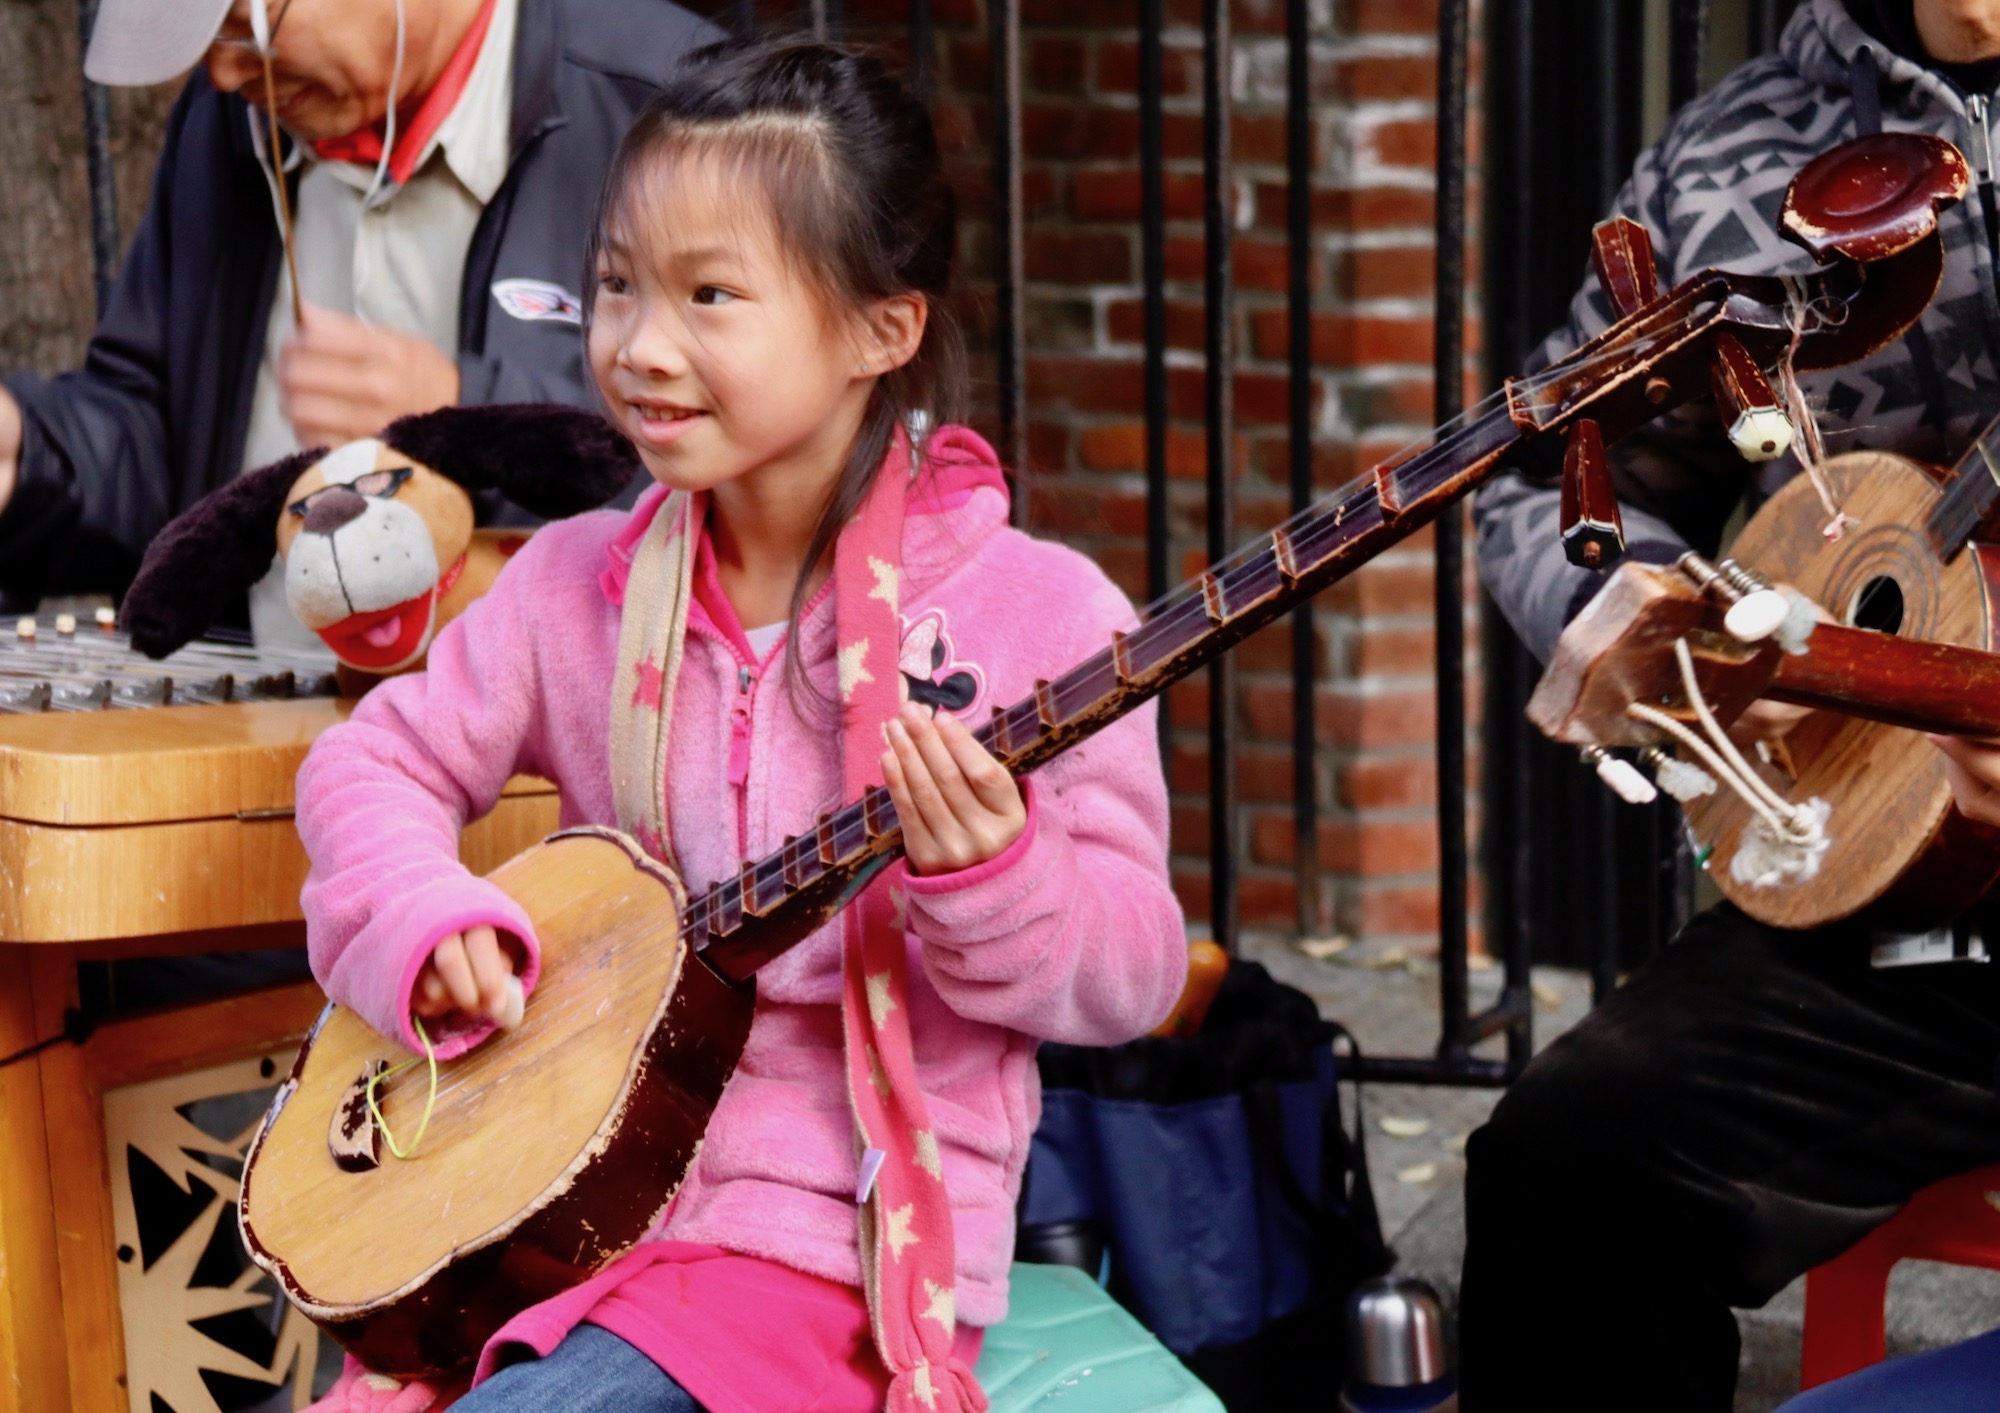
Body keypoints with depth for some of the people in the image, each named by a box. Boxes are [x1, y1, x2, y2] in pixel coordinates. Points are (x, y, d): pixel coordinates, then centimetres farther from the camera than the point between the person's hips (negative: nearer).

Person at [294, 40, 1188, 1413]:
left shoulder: (1040, 615, -7)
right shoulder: (579, 586, 5)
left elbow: (1132, 975, -4)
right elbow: (380, 761, 16)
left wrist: (992, 874, -24)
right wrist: (423, 919, -4)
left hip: (828, 1240, -4)